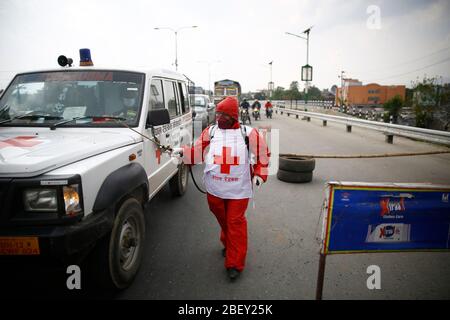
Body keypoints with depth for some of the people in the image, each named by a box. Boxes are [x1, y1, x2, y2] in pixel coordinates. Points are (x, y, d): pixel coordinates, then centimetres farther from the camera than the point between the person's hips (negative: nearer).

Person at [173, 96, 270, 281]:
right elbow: (198, 152, 1)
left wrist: (260, 174, -4)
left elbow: (263, 154, 4)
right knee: (223, 220, 19)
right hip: (215, 188, 3)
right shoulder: (210, 131, 1)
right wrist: (183, 152, -14)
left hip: (238, 189, -3)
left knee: (235, 222, 1)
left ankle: (235, 264, 10)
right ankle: (228, 244, 46)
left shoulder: (248, 133, -4)